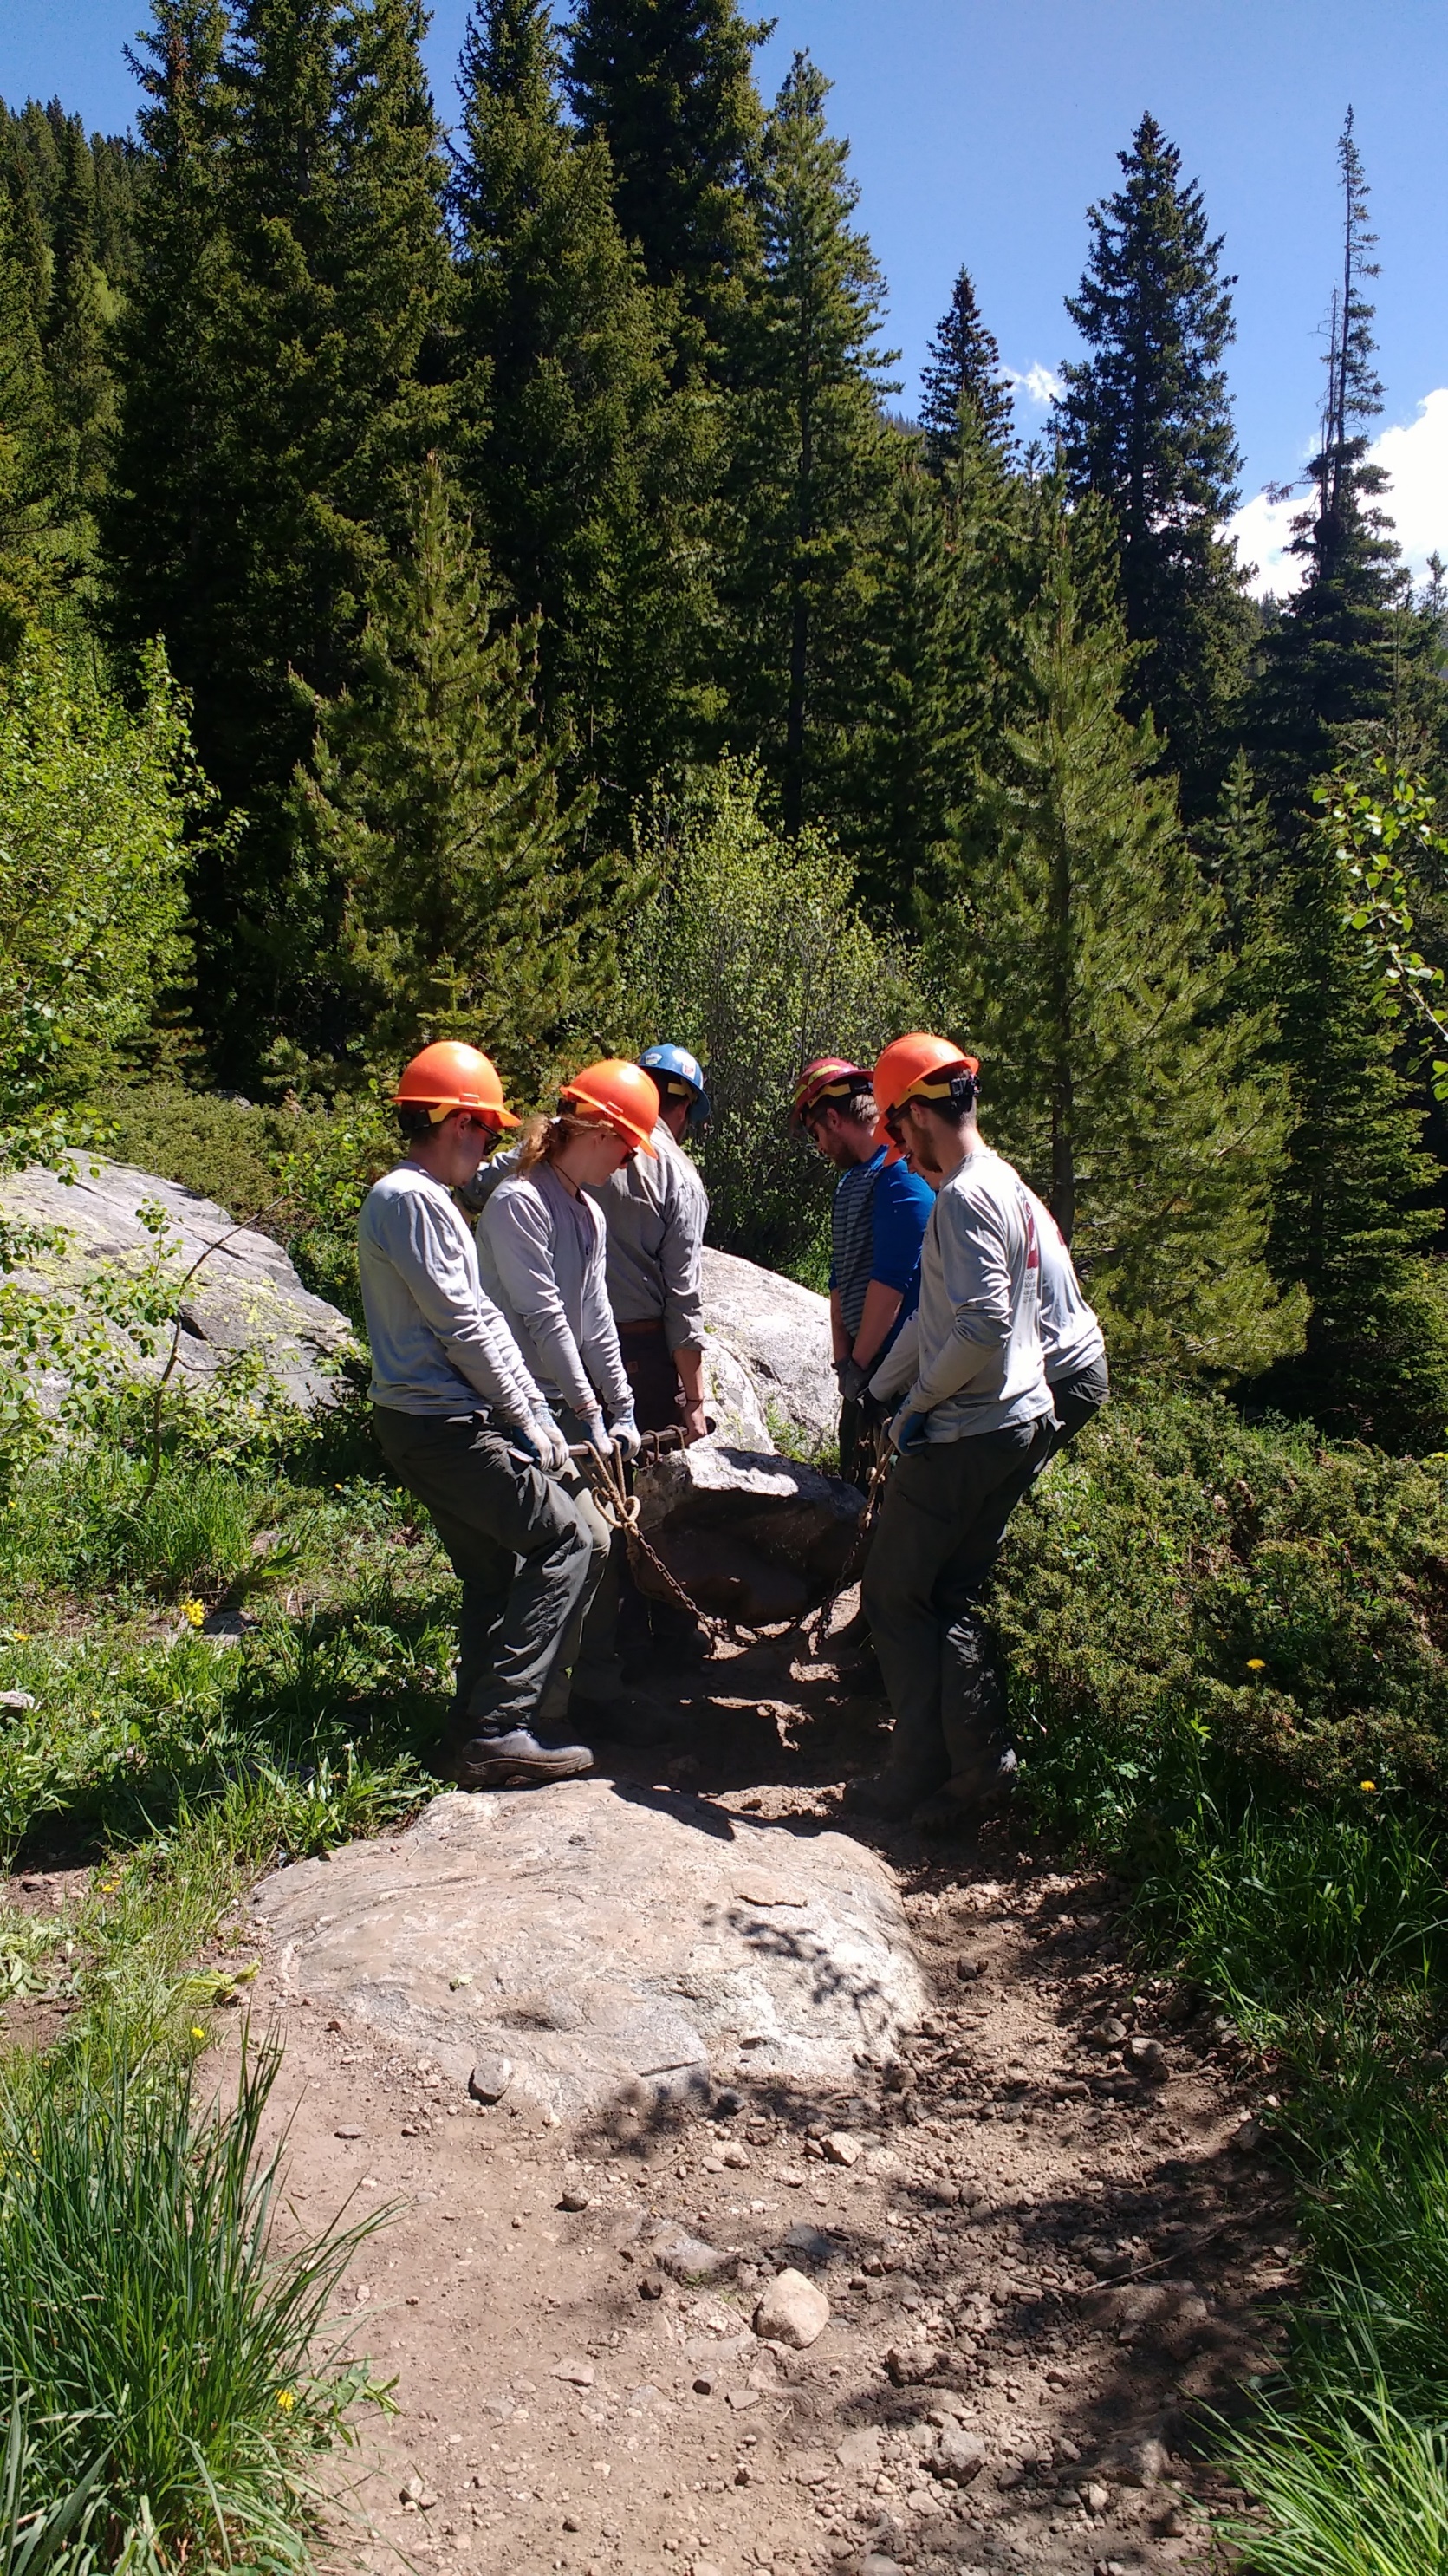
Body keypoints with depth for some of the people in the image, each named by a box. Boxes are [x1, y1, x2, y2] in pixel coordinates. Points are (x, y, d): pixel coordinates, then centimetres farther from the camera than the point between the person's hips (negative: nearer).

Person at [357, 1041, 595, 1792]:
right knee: (565, 1541, -8)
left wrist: (535, 1413, 12)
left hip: (434, 1424, 10)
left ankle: (480, 1738, 22)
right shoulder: (410, 1198, -15)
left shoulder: (425, 1198, 18)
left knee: (494, 1574, 15)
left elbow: (483, 1319, 17)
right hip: (442, 1425, -10)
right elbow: (460, 1323, -18)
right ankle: (502, 1728, -8)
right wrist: (524, 1418, -9)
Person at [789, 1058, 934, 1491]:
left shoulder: (901, 1171, -16)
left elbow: (891, 1280, -21)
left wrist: (858, 1363, -15)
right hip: (863, 1362, 9)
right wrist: (844, 1360, 5)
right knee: (855, 1481, 17)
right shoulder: (849, 1181, 15)